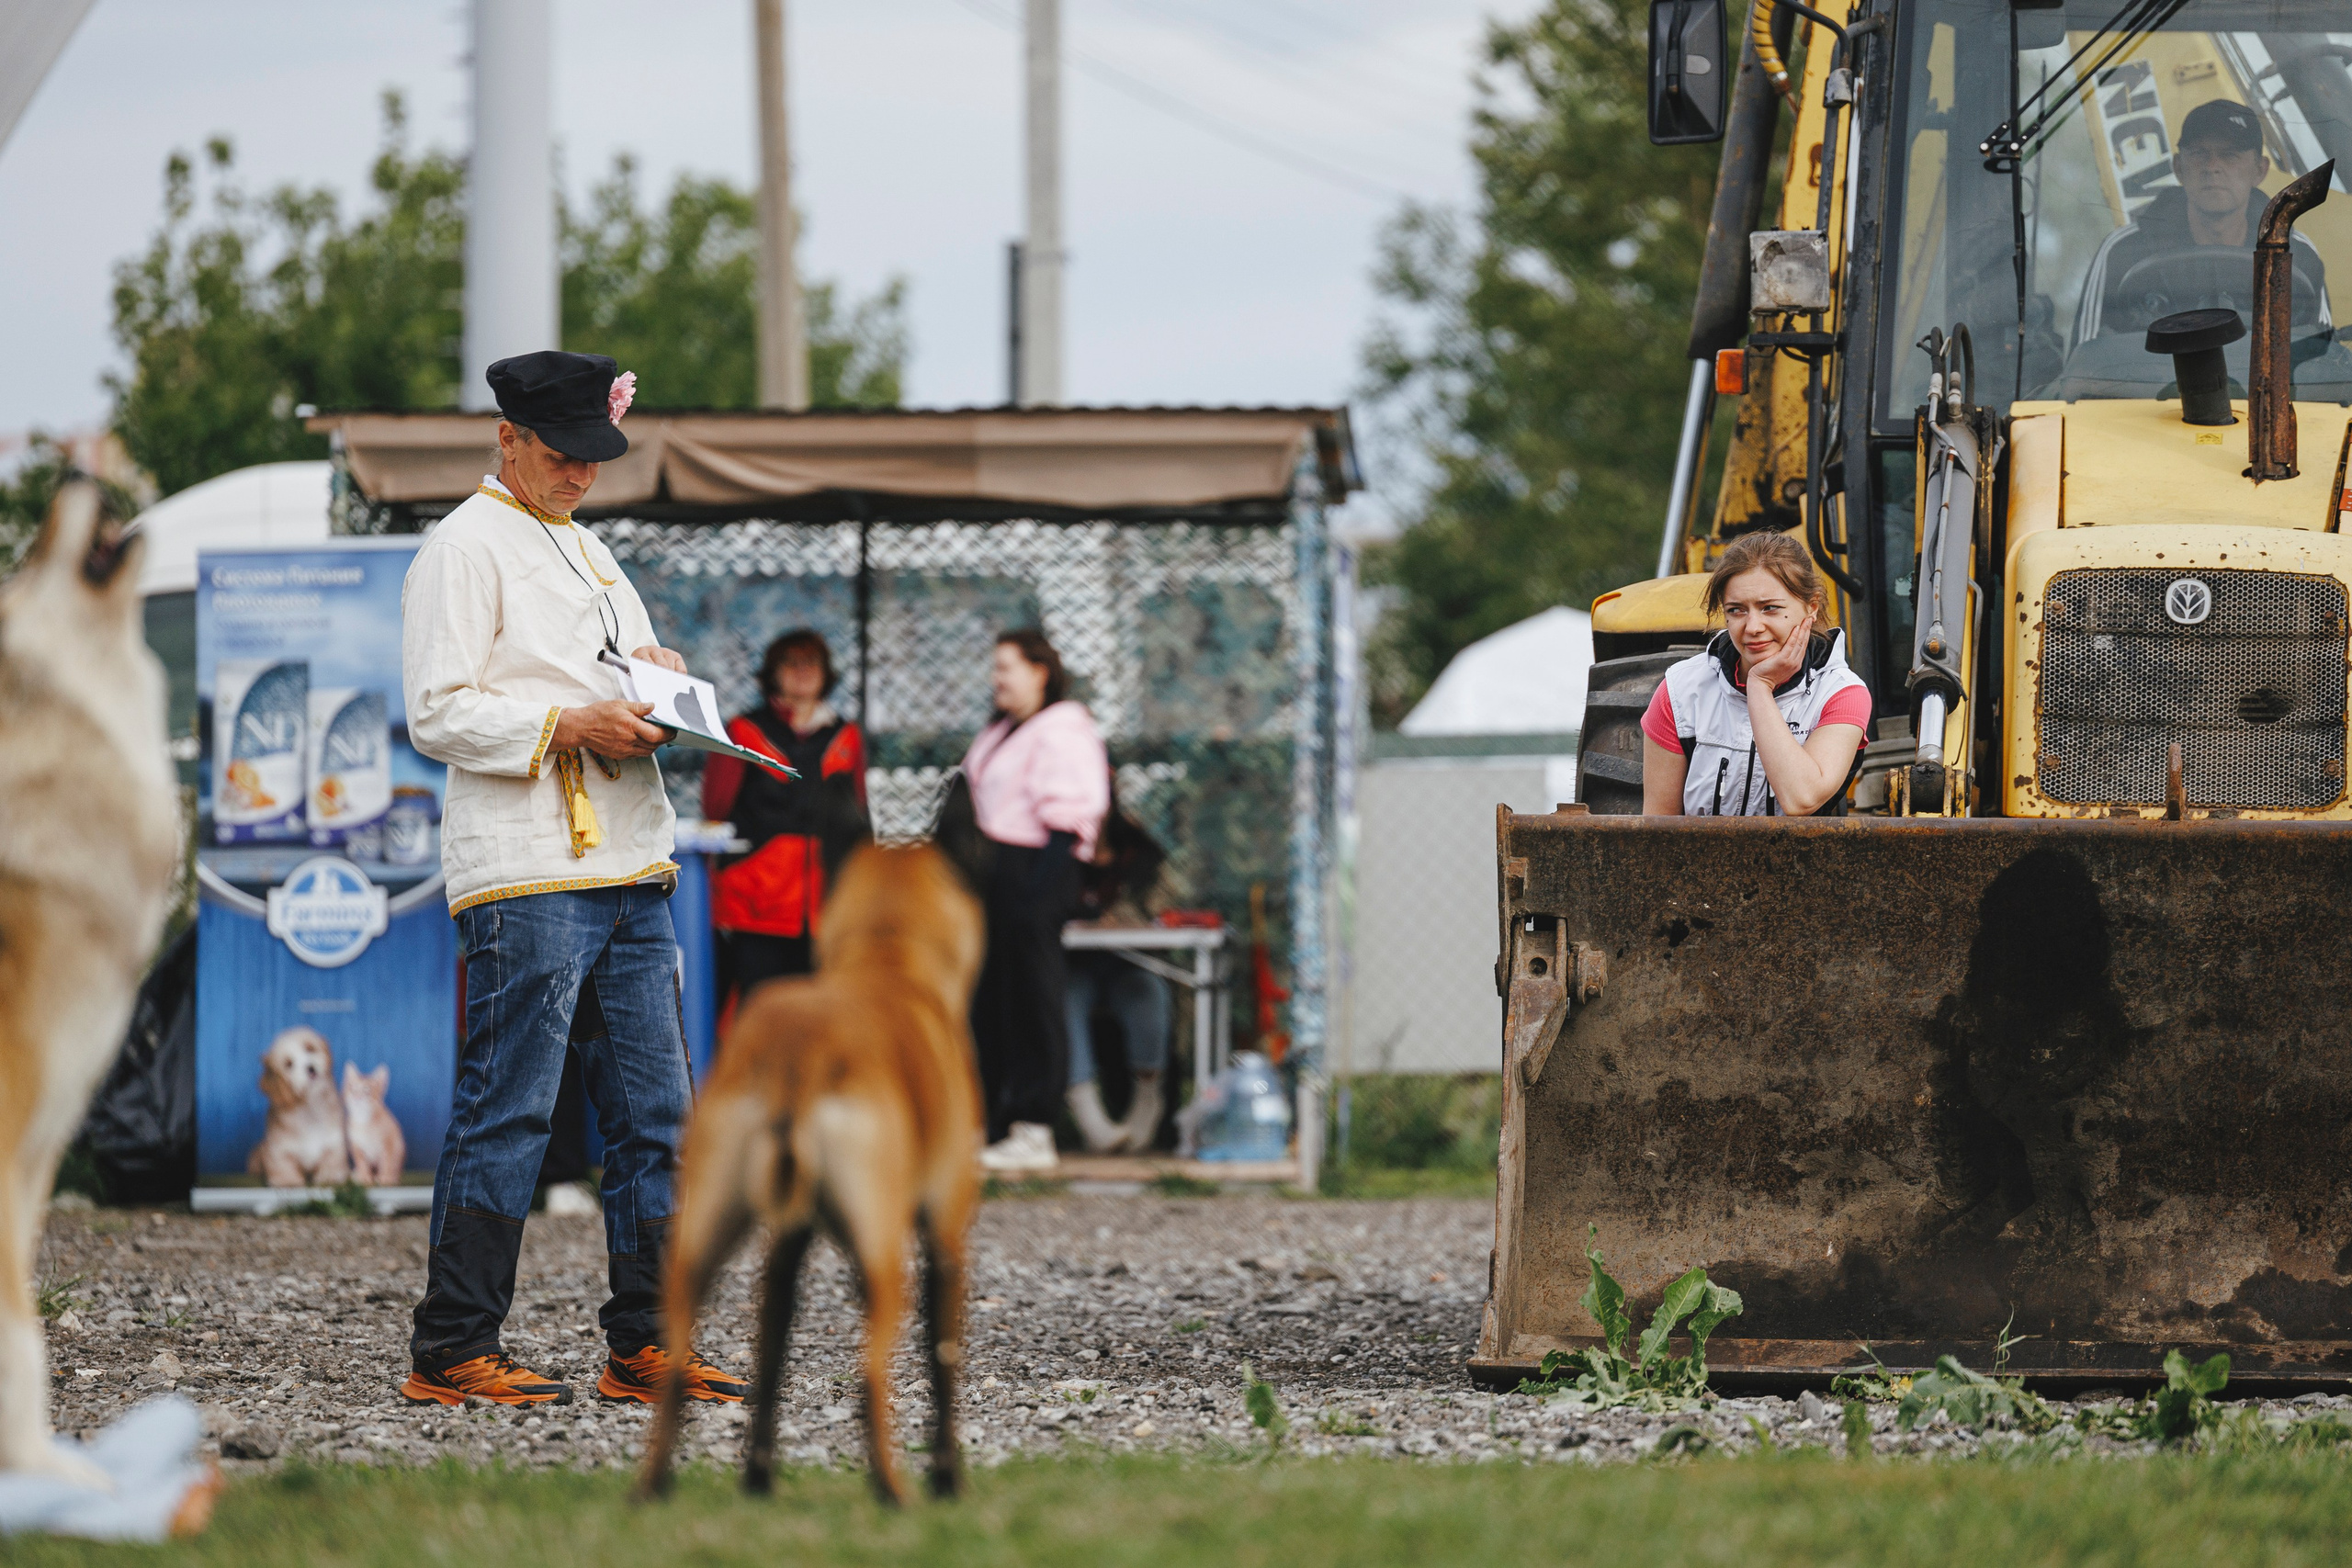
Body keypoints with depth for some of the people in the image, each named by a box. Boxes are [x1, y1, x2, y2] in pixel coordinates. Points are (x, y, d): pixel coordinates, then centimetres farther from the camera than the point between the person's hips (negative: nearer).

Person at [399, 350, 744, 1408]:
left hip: (629, 875, 8)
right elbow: (439, 713, -11)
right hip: (524, 876, -8)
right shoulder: (466, 548, -3)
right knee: (505, 1115, -7)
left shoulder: (585, 552, 23)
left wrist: (661, 686, 8)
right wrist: (572, 725, -18)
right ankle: (451, 1353, -3)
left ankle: (645, 1348, 11)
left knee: (655, 1116, 6)